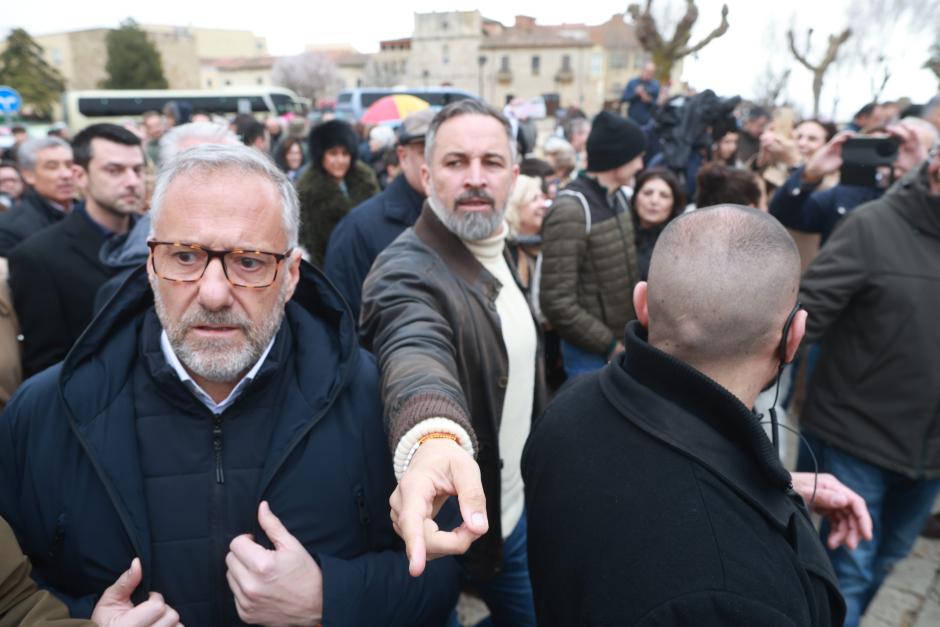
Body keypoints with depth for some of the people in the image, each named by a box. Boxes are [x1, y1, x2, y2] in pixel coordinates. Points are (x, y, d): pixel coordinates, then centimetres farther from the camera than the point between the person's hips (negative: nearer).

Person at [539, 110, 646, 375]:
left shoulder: (620, 198, 6)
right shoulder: (570, 210, -20)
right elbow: (557, 302, -22)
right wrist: (609, 344, -15)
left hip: (624, 342, 7)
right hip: (590, 352, -7)